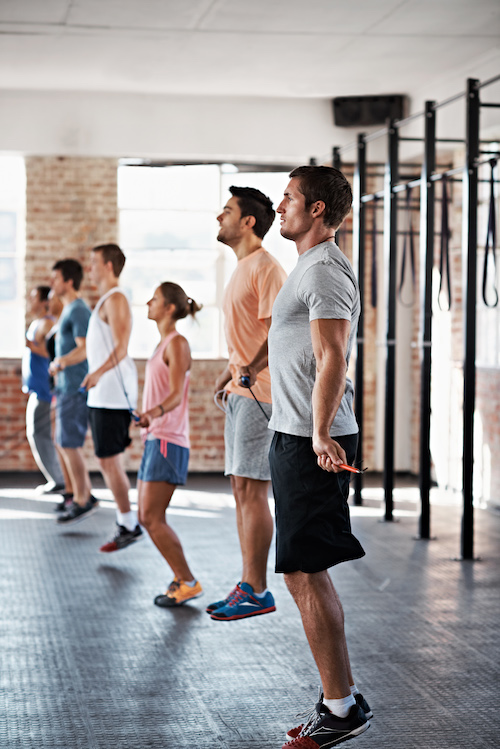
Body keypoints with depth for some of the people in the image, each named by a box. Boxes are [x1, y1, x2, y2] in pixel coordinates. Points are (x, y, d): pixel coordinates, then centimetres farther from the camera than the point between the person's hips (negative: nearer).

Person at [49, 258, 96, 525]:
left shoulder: (79, 311, -14)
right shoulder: (68, 310, 17)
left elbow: (84, 349, -23)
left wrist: (60, 362, -18)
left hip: (75, 388, -10)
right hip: (67, 386, 10)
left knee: (69, 445, -8)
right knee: (67, 444, 14)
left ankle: (82, 502, -2)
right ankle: (86, 495, 20)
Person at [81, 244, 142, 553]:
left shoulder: (115, 299, -11)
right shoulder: (106, 300, 21)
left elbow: (121, 348, -21)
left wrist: (98, 373, -32)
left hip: (112, 395, -10)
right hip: (101, 395, 10)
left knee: (109, 461, -8)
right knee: (108, 462, 11)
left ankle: (128, 524, -2)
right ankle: (127, 523, 15)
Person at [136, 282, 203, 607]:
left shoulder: (177, 343, -10)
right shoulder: (164, 344, 18)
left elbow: (176, 394, -20)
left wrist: (154, 412, -38)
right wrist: (145, 419, 38)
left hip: (168, 441, -10)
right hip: (155, 438, 10)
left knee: (152, 518, -12)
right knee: (147, 517, 8)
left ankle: (188, 581, -5)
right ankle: (182, 579, 13)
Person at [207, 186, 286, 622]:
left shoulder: (265, 267, -10)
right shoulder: (242, 270, 21)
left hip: (260, 394, -10)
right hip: (240, 394, 10)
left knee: (251, 490, -10)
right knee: (241, 491, 10)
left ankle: (256, 592, -7)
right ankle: (247, 586, 15)